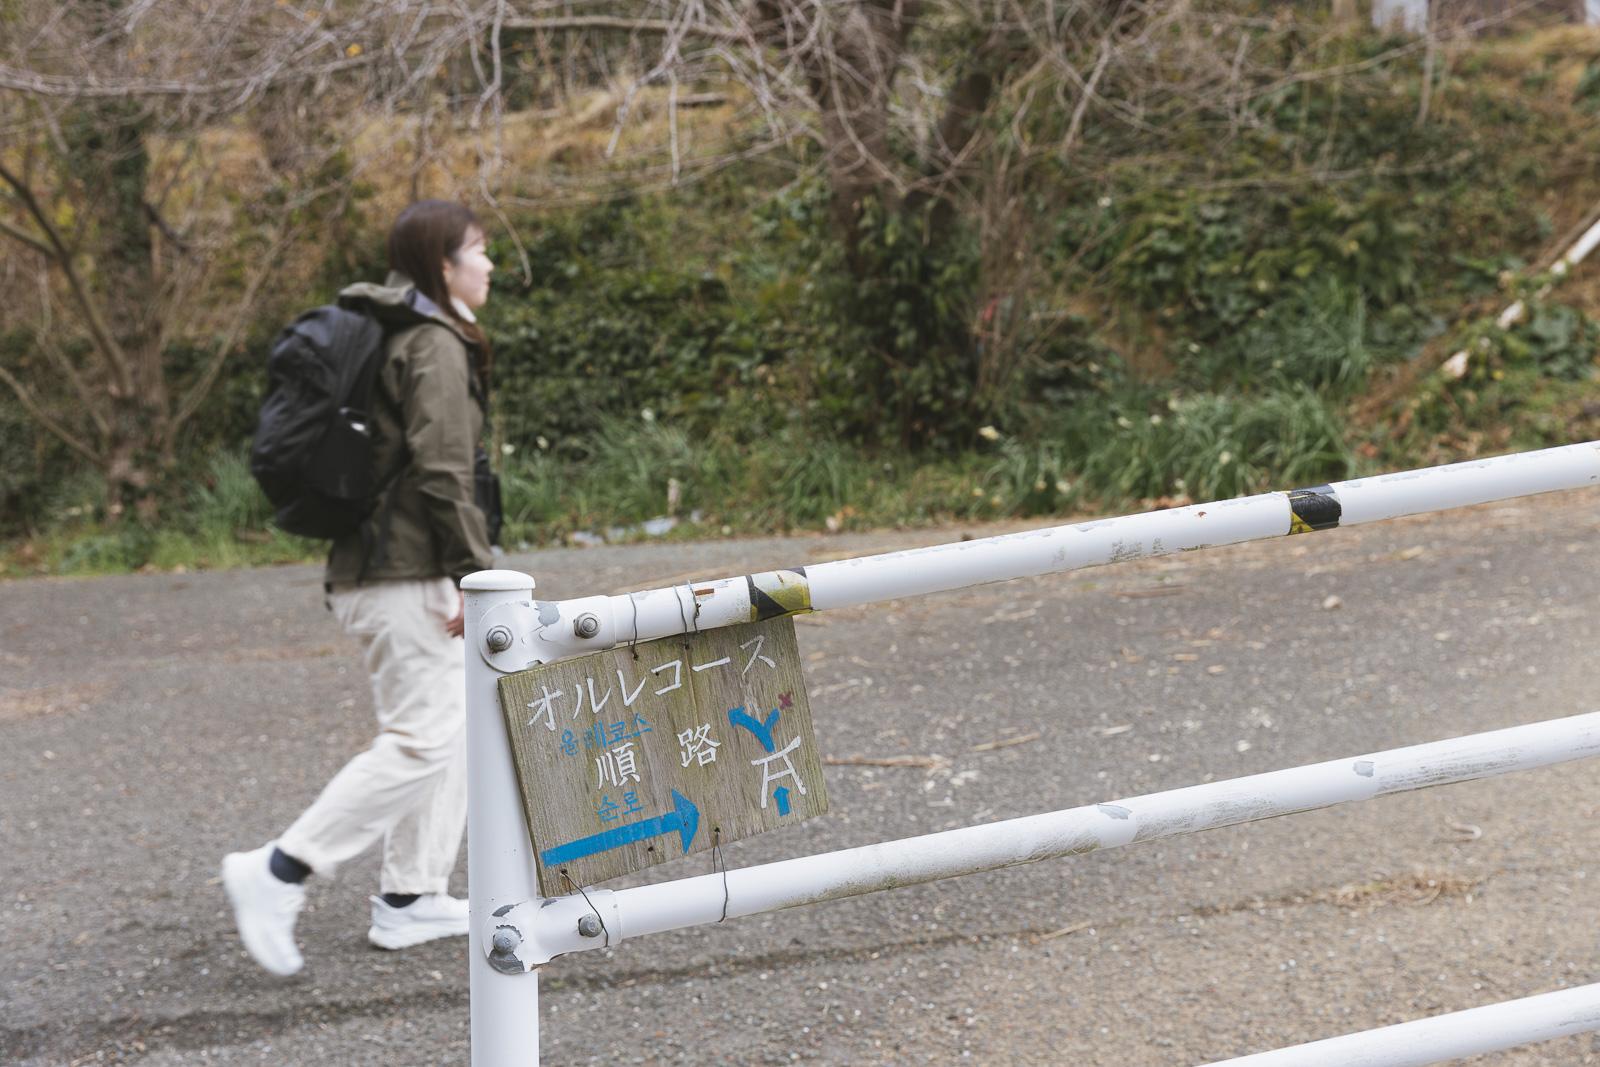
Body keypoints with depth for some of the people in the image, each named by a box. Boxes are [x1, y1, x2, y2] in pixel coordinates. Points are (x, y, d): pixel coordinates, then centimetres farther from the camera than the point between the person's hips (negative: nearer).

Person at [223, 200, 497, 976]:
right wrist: (475, 571, -18)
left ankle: (411, 897, 17)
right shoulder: (435, 346, -12)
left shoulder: (397, 337, 17)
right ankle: (279, 871, -11)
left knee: (452, 726, 15)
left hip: (372, 565, 10)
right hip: (408, 576, -10)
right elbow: (442, 471, -20)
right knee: (422, 739, -10)